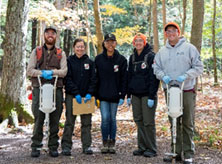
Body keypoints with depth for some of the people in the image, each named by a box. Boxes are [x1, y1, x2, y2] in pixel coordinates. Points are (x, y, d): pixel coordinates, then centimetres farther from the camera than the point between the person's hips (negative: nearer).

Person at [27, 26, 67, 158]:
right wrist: (42, 73, -14)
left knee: (55, 121, 3)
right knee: (38, 119, -3)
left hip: (56, 89, 1)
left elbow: (64, 71, 1)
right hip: (39, 88, -1)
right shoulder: (36, 52, 13)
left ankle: (53, 147, 10)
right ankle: (36, 147, 5)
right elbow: (29, 70, 3)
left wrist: (52, 71, -17)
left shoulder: (61, 53, 14)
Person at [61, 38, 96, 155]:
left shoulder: (89, 62, 9)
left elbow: (93, 79, 5)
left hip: (86, 96, 2)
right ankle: (66, 146, 5)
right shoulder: (69, 61, 2)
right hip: (71, 96, -2)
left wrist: (89, 93, -9)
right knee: (69, 122, 0)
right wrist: (76, 93, -13)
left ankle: (87, 146, 11)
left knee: (86, 122, 4)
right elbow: (68, 79, -5)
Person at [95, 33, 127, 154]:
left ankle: (112, 143, 17)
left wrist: (122, 95, -6)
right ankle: (105, 143, 7)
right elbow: (95, 77, 6)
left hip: (115, 95, 0)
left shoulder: (121, 59, 1)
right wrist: (95, 94, 0)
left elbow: (124, 79, 0)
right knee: (105, 118, -7)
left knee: (112, 119, 6)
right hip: (103, 94, 0)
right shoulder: (98, 59, 4)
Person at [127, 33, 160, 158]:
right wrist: (129, 95, 12)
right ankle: (142, 147, 18)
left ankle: (152, 149, 6)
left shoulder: (151, 56, -6)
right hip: (136, 95, 6)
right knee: (139, 121, 9)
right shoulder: (132, 57, 13)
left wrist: (152, 96, -16)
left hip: (147, 94, -6)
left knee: (148, 122, -3)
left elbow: (154, 77, -11)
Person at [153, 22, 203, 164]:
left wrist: (185, 76, -15)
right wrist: (163, 76, -6)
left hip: (187, 91, -4)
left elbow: (198, 67, -1)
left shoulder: (189, 48, 0)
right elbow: (157, 69, 15)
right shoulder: (162, 51, 12)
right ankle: (176, 152, 17)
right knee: (174, 123, 9)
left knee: (188, 124, -1)